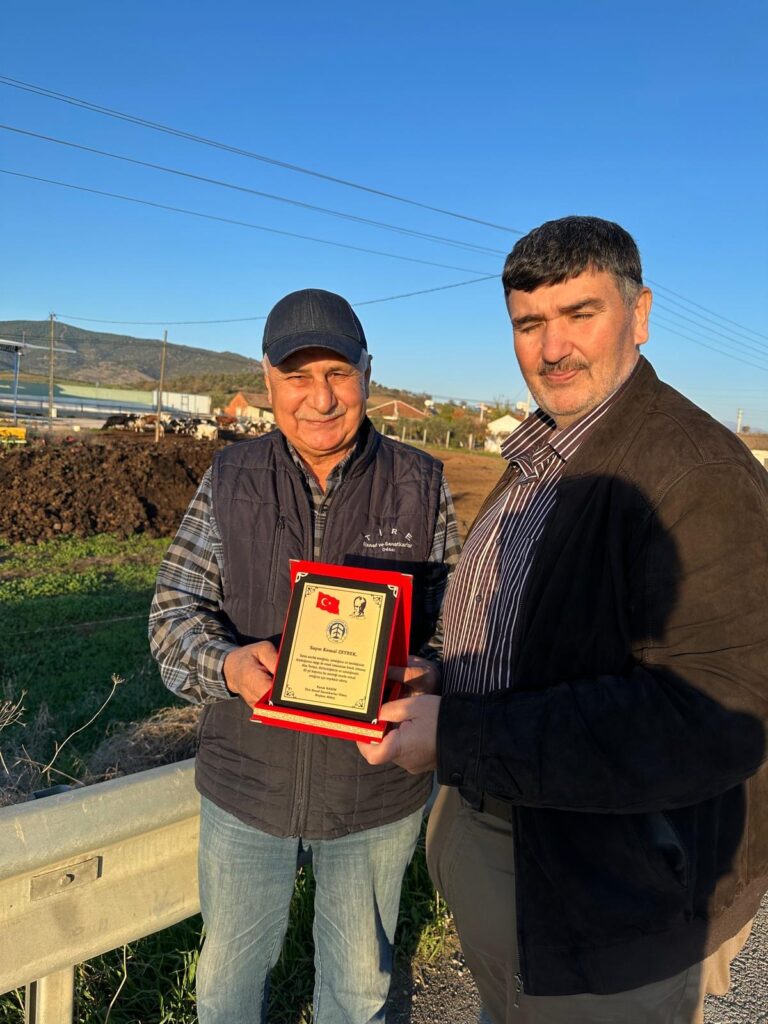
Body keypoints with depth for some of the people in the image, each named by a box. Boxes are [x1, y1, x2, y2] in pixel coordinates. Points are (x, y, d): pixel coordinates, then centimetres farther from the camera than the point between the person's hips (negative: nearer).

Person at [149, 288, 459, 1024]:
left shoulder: (421, 485, -7)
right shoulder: (229, 480, -5)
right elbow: (175, 609, -5)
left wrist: (430, 674, -25)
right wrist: (227, 663, -26)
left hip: (378, 790, 0)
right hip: (246, 781, 1)